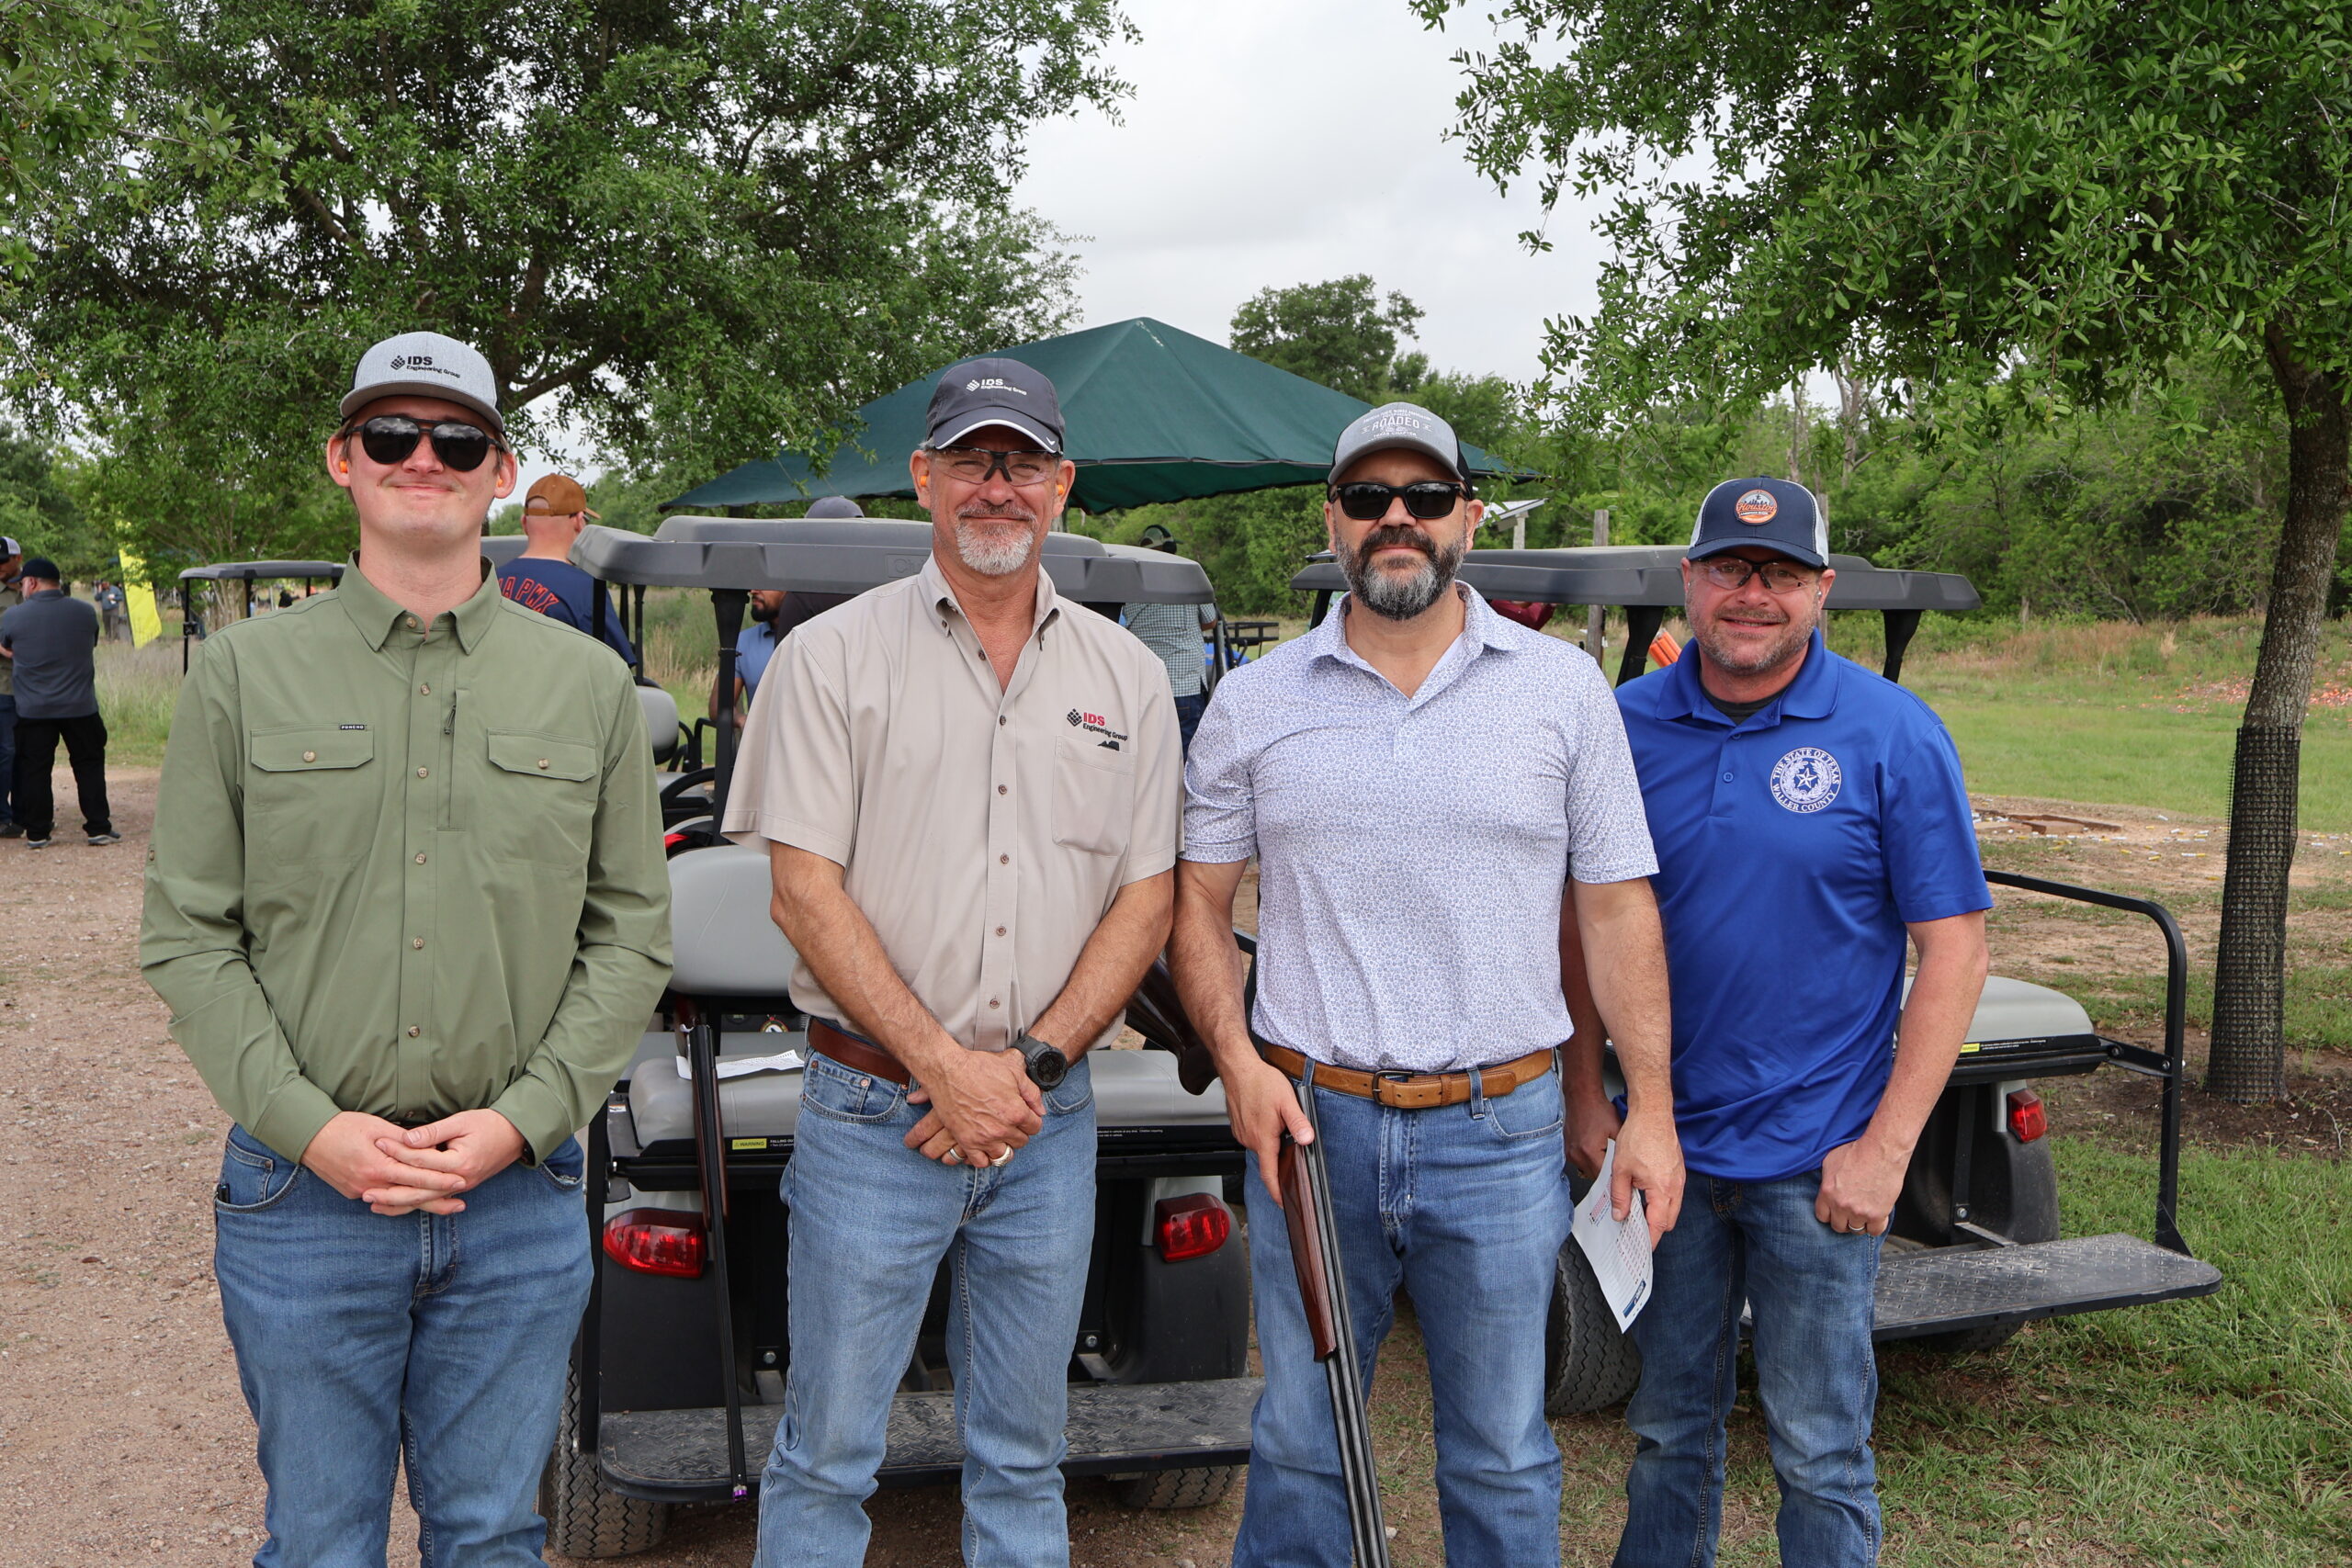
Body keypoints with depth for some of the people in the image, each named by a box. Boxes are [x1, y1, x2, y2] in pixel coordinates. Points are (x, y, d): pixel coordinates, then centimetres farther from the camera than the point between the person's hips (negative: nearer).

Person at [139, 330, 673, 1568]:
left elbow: (631, 934, 3)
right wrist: (308, 1127, -12)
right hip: (302, 1189, -1)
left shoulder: (589, 687, 4)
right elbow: (187, 936, 0)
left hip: (523, 1196, 1)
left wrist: (525, 1118, -9)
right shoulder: (246, 670, 1)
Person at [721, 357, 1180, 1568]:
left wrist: (1032, 1061, -9)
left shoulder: (1125, 676, 7)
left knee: (1022, 1457, 16)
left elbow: (1147, 897, 4)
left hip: (1049, 1119, 3)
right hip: (873, 1112, -3)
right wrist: (943, 1066, -14)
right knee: (826, 1455, 7)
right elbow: (805, 892, -8)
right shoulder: (833, 657, -2)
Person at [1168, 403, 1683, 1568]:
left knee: (1501, 1458, 13)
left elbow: (1617, 909, 2)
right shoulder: (1254, 702, 3)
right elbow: (1196, 904, 7)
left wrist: (1649, 1107, -2)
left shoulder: (1563, 688, 1)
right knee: (1298, 1439, 15)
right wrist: (1238, 1060, -8)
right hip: (1309, 1121, 1)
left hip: (1502, 1131, 0)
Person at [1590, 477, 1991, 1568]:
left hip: (1818, 1160, -3)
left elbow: (1954, 946, -8)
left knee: (1819, 1448, 8)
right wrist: (1587, 1094, 2)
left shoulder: (1893, 734, -8)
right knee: (1669, 1427, 17)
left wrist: (1887, 1146, -13)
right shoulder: (1627, 724, 1)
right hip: (1666, 1145, 3)